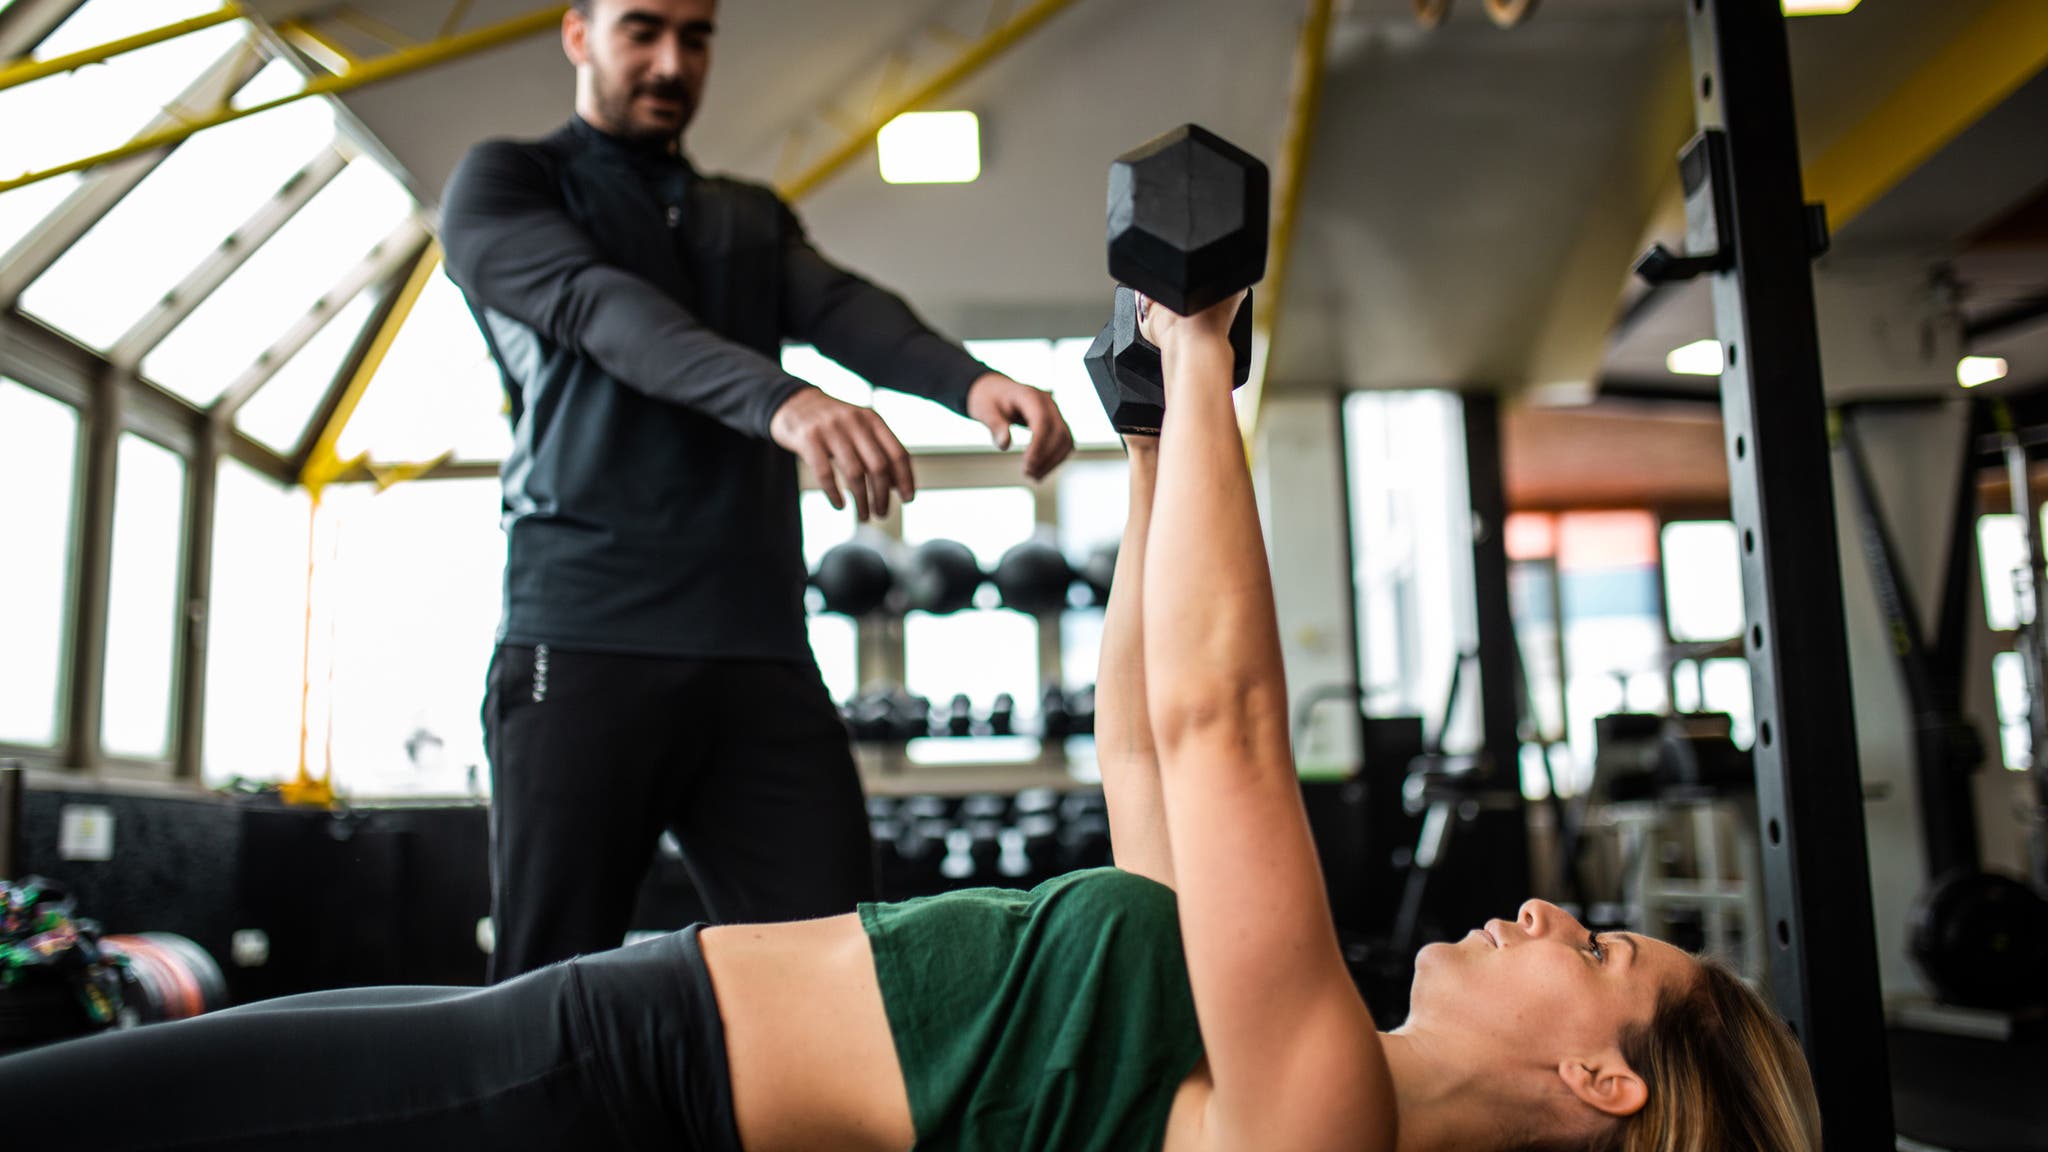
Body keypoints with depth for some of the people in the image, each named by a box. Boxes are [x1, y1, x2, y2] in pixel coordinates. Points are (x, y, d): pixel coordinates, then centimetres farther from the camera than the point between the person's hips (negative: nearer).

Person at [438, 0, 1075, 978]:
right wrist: (779, 399, -31)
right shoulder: (504, 182, 10)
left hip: (762, 653, 4)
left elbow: (842, 309, 3)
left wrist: (972, 380, -20)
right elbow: (602, 309, -11)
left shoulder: (753, 219, 25)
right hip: (587, 640, -4)